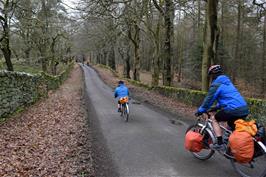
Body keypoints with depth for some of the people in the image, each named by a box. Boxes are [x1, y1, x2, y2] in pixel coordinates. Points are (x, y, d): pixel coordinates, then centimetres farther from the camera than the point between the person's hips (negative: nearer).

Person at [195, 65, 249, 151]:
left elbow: (208, 100, -3)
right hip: (244, 109, 9)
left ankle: (220, 144, 5)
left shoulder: (216, 85, -4)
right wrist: (216, 107, 38)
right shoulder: (227, 82, 24)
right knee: (233, 129, 27)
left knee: (214, 118, 9)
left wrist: (200, 111, 9)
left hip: (233, 110, -9)